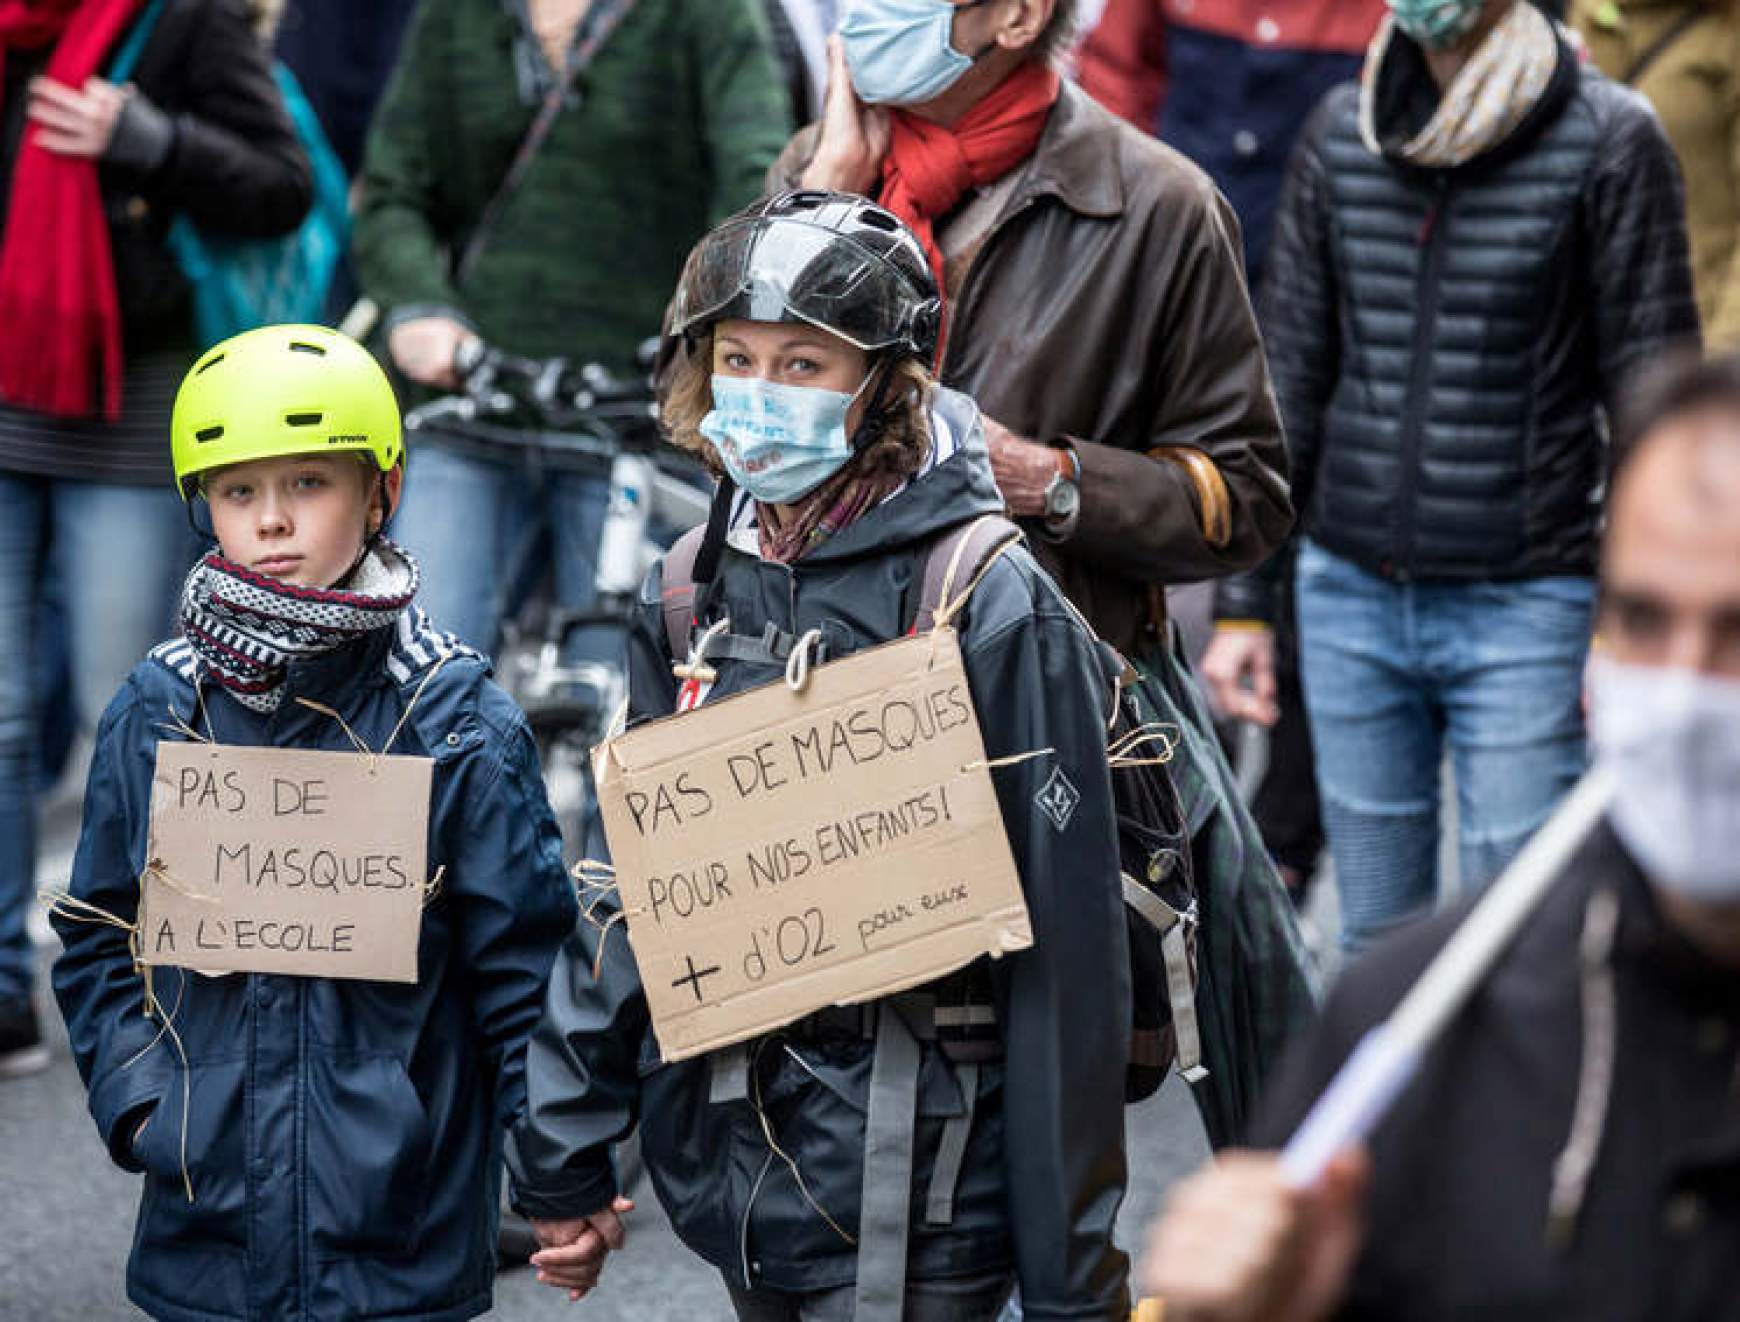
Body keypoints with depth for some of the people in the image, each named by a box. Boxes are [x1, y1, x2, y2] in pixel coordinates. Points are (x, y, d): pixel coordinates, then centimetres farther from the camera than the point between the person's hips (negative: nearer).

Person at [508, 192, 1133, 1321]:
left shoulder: (995, 609, -12)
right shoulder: (694, 593, 5)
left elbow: (1066, 948, -11)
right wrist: (561, 1159, 10)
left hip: (910, 1186, -6)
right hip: (732, 1168, 6)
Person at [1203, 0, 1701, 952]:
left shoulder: (1608, 140, -6)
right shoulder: (1342, 131, 6)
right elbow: (1289, 372, 11)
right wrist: (1243, 599, 10)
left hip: (1526, 611, -4)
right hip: (1350, 597, 4)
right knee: (1376, 944, 10)